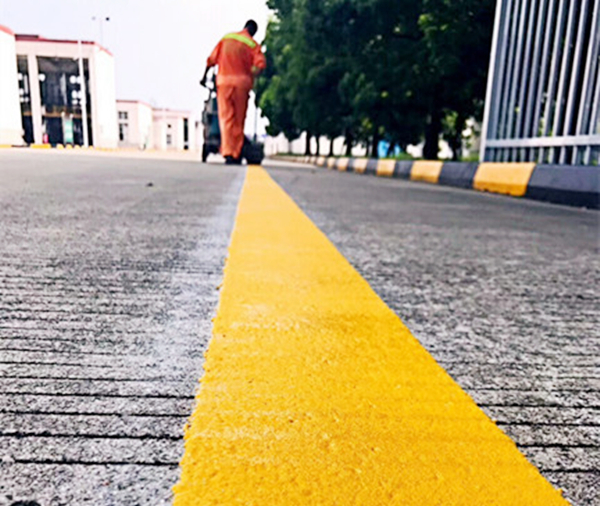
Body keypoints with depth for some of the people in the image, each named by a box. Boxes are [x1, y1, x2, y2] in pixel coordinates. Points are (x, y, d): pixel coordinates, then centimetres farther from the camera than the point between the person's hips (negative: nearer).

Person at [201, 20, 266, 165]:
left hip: (223, 81, 2)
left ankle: (228, 152, -15)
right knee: (239, 119, 6)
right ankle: (237, 155, 9)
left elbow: (212, 59, 12)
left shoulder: (226, 38, 14)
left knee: (226, 117, -1)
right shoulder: (253, 44, 5)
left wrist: (205, 76, 19)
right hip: (241, 82, -2)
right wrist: (251, 78, -3)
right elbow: (261, 64, -12)